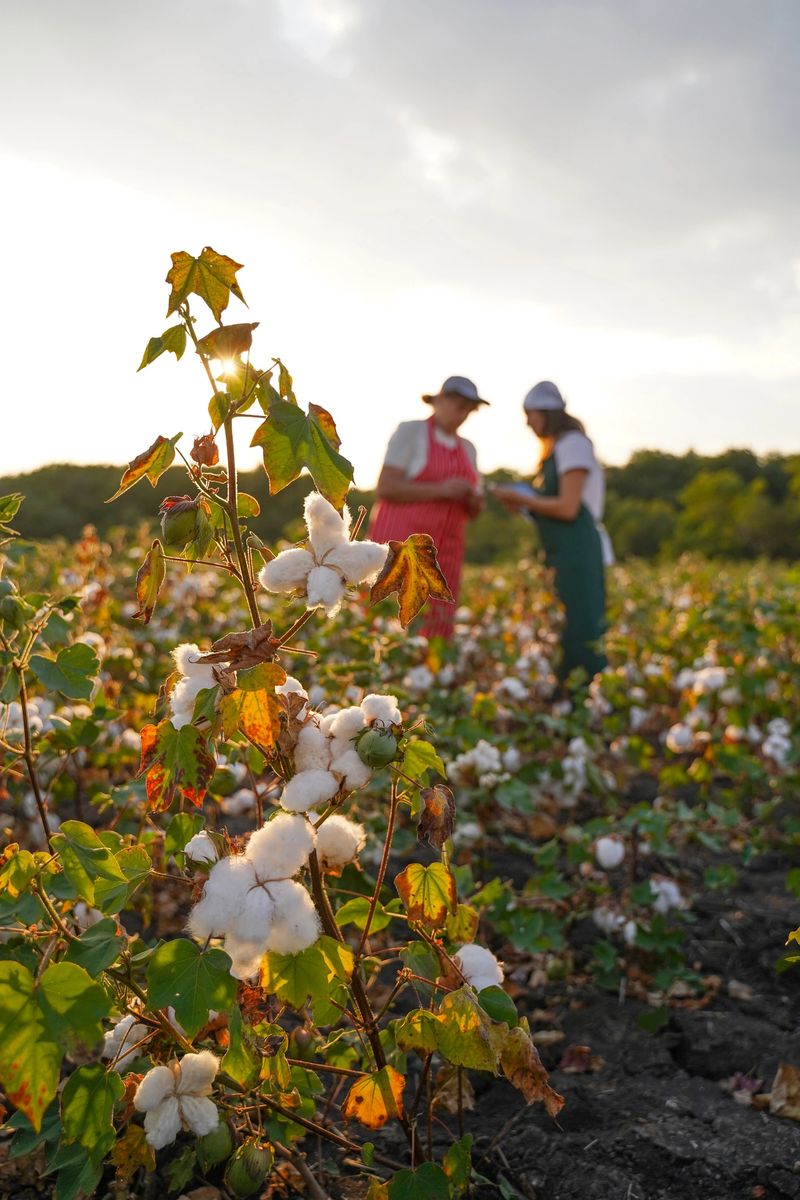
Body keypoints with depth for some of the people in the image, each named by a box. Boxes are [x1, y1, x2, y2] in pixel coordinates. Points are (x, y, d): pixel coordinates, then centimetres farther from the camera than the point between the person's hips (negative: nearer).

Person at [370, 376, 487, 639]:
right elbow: (386, 488, -12)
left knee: (435, 636, -2)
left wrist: (475, 501, -4)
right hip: (400, 543, -6)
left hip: (442, 555, 6)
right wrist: (441, 490, -18)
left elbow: (472, 511, 20)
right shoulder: (410, 431, -2)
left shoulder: (468, 449, 17)